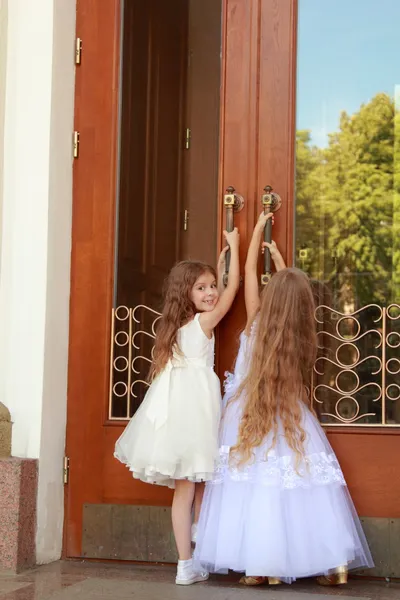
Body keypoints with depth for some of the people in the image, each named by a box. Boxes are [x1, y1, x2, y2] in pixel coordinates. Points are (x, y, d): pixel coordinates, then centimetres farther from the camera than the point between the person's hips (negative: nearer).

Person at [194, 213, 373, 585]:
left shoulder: (257, 324, -9)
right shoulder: (302, 334, -3)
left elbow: (249, 272, 2)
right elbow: (292, 293, 17)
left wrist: (258, 230, 14)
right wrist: (279, 260, 31)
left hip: (249, 415, -2)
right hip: (291, 419, 3)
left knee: (252, 486, -1)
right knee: (299, 485, 3)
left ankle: (260, 564, -3)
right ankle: (334, 561, 1)